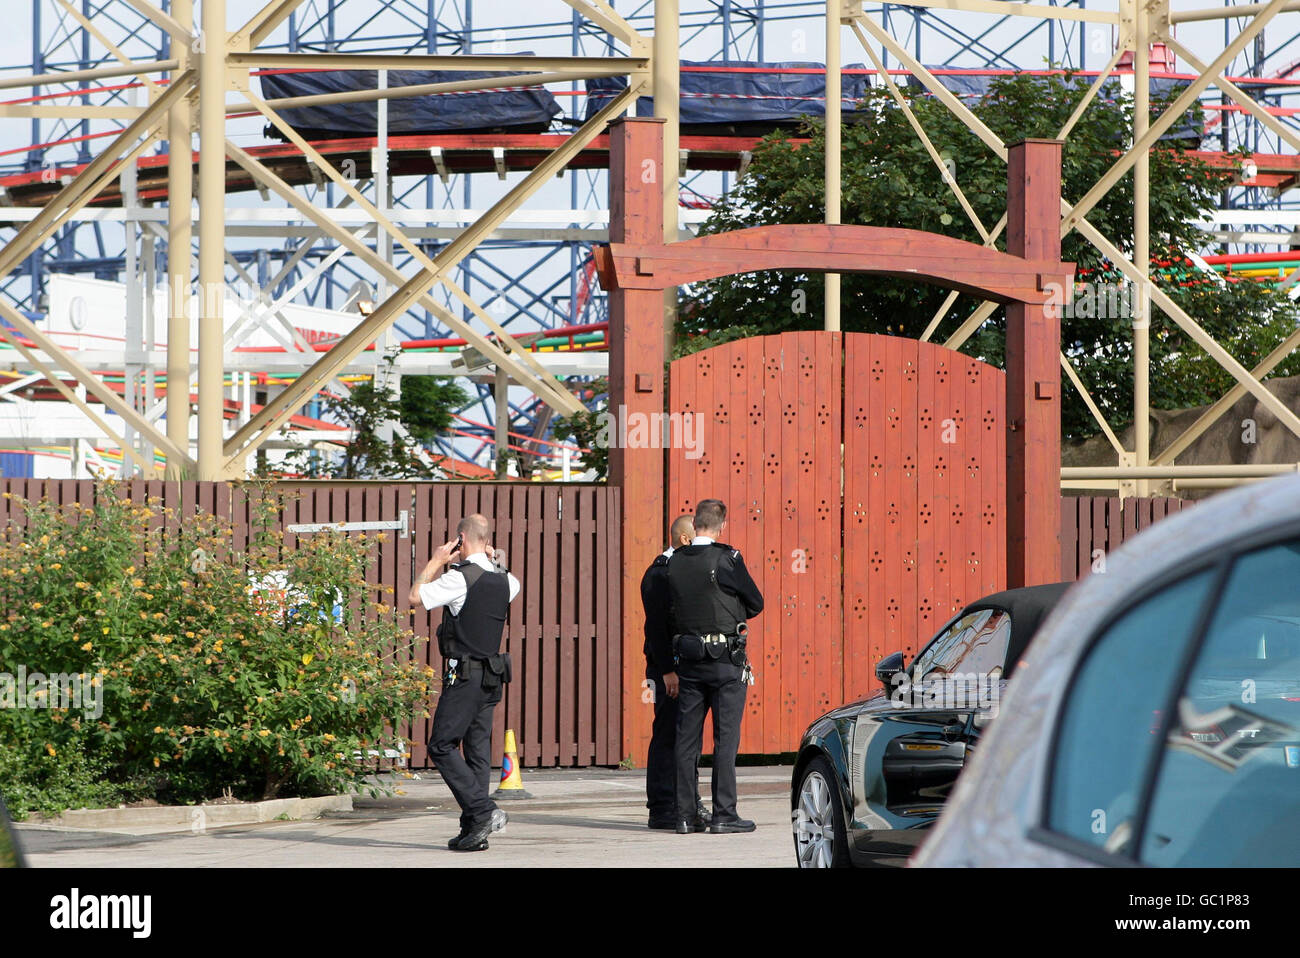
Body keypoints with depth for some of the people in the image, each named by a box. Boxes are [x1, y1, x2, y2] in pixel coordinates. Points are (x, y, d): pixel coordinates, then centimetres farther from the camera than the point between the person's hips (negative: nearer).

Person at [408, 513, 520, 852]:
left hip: (463, 675, -7)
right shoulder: (503, 581, 7)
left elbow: (415, 596, -4)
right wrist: (492, 560, 25)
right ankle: (474, 830, 7)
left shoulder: (459, 577, -14)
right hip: (491, 676, 7)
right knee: (478, 750, 8)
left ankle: (483, 811, -13)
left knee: (442, 746, -2)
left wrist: (435, 562, 5)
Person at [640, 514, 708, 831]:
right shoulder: (659, 574, -11)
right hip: (669, 669, -9)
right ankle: (661, 811, -4)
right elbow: (656, 626, -17)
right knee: (667, 736, -7)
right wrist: (667, 670, -22)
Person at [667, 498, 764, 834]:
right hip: (725, 659, -5)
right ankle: (723, 815, -2)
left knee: (686, 738, 8)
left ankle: (685, 815, 8)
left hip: (688, 657, 5)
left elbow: (673, 607, 8)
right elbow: (756, 602, -2)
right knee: (726, 737, -1)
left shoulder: (675, 562, 3)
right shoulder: (726, 560, -12)